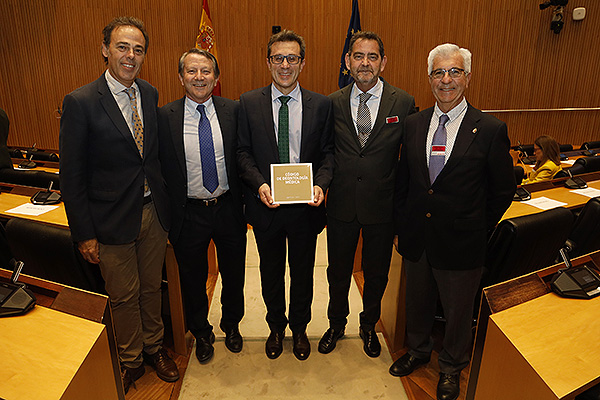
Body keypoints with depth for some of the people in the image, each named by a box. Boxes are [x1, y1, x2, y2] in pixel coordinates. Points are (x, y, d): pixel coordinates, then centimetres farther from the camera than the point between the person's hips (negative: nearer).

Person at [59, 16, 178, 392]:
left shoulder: (150, 94, 3)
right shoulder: (80, 102, -13)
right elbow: (72, 176, -11)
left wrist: (164, 201, 9)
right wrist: (85, 233, -10)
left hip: (153, 211, 4)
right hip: (113, 220, -4)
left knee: (152, 287, 20)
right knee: (125, 297, 13)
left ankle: (154, 346, 43)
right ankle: (131, 360, 37)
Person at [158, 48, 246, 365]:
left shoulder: (233, 111, -3)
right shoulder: (165, 117, -6)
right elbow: (159, 168, -3)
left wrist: (243, 201, -3)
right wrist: (168, 213, -5)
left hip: (228, 209, 1)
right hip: (189, 214, -1)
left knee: (233, 274, 18)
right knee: (193, 279, 17)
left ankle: (231, 325, 46)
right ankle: (201, 333, 44)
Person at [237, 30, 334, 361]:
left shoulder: (321, 104, 0)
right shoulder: (249, 103, -1)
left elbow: (327, 152, 2)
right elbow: (243, 152, 0)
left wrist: (321, 185, -16)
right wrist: (259, 184, -17)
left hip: (305, 206, 0)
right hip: (266, 204, 0)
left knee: (302, 271, 16)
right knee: (271, 272, 17)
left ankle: (299, 327, 41)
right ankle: (276, 327, 42)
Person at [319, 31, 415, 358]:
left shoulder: (403, 103, -4)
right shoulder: (332, 103, 0)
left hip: (382, 206, 0)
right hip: (341, 205, 1)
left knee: (376, 273, 17)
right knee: (338, 270, 17)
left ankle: (369, 326, 45)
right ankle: (337, 323, 44)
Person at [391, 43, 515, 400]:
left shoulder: (491, 130, -10)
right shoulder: (414, 124, 1)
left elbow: (503, 190, -3)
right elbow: (403, 181, 6)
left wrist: (478, 231, -2)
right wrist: (401, 227, 5)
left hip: (460, 243, -3)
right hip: (417, 237, 4)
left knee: (458, 311, 17)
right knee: (418, 302, 23)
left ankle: (452, 368, 44)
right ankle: (418, 351, 51)